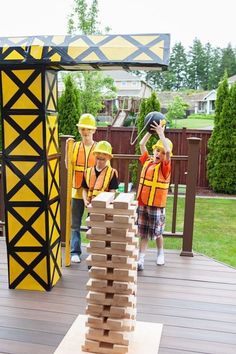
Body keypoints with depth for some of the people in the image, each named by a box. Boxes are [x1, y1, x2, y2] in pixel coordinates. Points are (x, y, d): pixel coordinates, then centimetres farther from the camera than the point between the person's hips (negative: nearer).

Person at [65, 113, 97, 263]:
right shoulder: (75, 146, 3)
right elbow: (68, 166, -3)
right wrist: (67, 148, -13)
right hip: (77, 190, 2)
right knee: (75, 224, 8)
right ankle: (75, 252, 20)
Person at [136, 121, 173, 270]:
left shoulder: (164, 166, -8)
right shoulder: (147, 161, 6)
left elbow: (168, 150, -25)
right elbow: (141, 144, 7)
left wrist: (161, 133, -21)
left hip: (157, 205, -4)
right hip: (142, 203, 4)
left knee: (157, 232, 12)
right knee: (143, 233, 6)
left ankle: (160, 254, 37)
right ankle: (141, 260, 10)